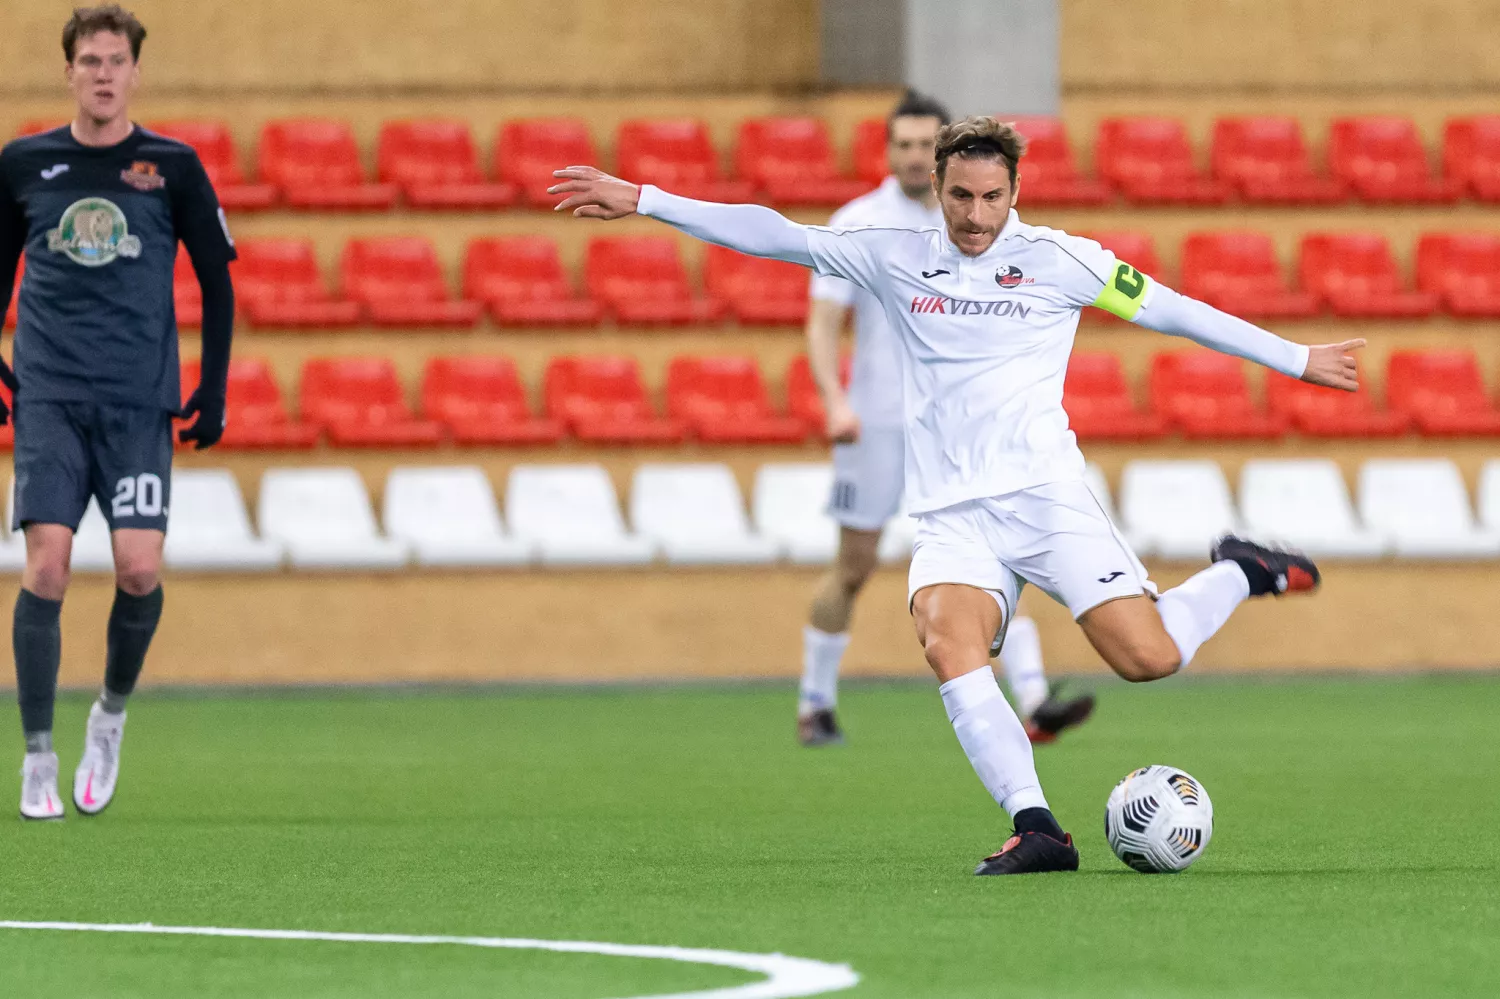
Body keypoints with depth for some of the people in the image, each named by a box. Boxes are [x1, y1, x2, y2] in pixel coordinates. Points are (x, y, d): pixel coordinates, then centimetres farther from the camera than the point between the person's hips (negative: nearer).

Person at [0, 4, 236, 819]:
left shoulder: (172, 168, 3)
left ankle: (112, 713, 17)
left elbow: (216, 282, 9)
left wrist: (213, 392, 4)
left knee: (139, 567, -11)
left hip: (140, 401, 0)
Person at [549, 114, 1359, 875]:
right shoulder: (896, 258, 9)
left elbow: (1171, 310, 12)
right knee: (946, 643, -29)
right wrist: (638, 201, 9)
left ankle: (1241, 574, 17)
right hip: (951, 517, 2)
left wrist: (1296, 360, 16)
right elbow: (773, 236, 11)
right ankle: (1035, 828, -31)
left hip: (1044, 492, -2)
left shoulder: (1057, 259, 4)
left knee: (1148, 658, -16)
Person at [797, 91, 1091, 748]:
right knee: (855, 567, 6)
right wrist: (835, 401, -22)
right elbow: (822, 325, -8)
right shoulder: (856, 225, -5)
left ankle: (1034, 703, -20)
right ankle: (816, 706, 24)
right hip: (878, 422, -3)